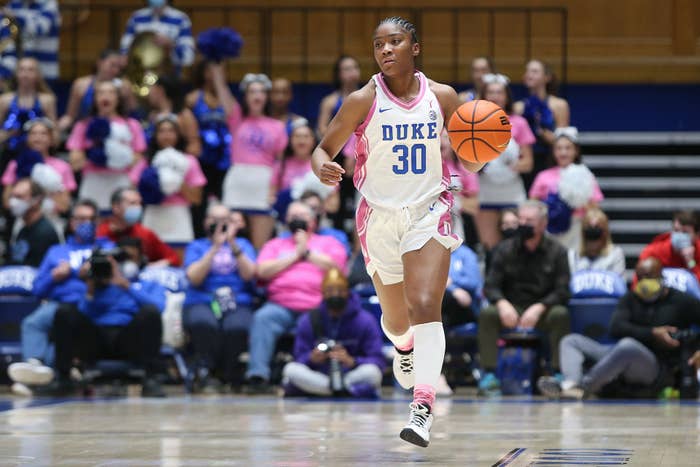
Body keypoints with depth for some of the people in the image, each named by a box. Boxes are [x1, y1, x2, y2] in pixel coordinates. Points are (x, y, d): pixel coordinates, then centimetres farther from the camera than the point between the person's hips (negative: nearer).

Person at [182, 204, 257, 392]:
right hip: (201, 304, -1)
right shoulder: (196, 247, 18)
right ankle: (204, 373, -26)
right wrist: (215, 247, -8)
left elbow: (249, 274, 1)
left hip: (237, 305, 1)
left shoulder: (243, 245, 21)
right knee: (204, 323, -39)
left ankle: (232, 377, -18)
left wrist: (233, 245, -9)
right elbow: (194, 277, -3)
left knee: (237, 327, -37)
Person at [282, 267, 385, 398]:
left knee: (371, 372, -33)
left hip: (352, 375, -2)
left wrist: (352, 361, -29)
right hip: (318, 376, 2)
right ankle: (350, 391, -27)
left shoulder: (365, 320, -3)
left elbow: (377, 361, -10)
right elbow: (300, 359, 0)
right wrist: (311, 358, -24)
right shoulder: (308, 321, 2)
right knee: (291, 369, -28)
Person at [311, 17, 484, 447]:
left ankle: (423, 408, -29)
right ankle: (405, 347, 54)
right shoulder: (364, 101, -5)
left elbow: (469, 162, 8)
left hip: (429, 213, -1)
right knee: (396, 319, 15)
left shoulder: (443, 97, -1)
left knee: (424, 307, -21)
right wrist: (324, 168, -23)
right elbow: (325, 149, 1)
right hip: (380, 216, 1)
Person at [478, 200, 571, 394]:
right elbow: (490, 286, 0)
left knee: (560, 314, -33)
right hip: (511, 310, 1)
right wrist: (502, 303, -23)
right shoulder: (505, 249, 6)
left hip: (542, 311, -1)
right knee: (487, 313, -28)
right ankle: (489, 373, -30)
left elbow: (562, 291, -6)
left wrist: (539, 307, -24)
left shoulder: (557, 252, 2)